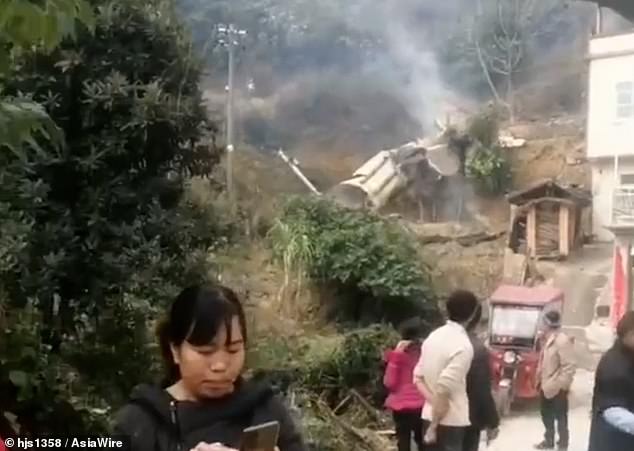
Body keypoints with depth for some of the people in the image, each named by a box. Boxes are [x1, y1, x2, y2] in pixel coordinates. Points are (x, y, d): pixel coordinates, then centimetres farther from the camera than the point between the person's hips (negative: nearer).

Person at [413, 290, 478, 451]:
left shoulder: (433, 336, 7)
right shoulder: (463, 345, -18)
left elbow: (418, 377, 8)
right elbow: (444, 387, -24)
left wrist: (433, 401, 0)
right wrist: (435, 425, -17)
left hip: (430, 416, 8)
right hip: (450, 421, -8)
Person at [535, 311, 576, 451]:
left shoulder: (562, 341, -22)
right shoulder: (549, 339, 8)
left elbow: (569, 366, -24)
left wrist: (561, 384, -22)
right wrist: (541, 380, 15)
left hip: (557, 389, -10)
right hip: (546, 386, 10)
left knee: (560, 418, 5)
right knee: (547, 416, 22)